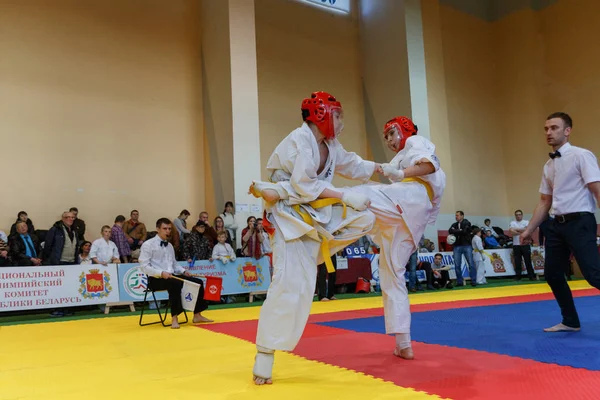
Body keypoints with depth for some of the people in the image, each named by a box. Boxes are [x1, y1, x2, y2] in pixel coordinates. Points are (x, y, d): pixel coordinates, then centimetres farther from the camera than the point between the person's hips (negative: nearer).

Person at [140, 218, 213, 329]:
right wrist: (161, 273, -24)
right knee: (176, 284, -37)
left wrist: (184, 271, 5)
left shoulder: (170, 246, 17)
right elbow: (144, 266, -13)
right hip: (156, 279, -8)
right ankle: (175, 318, -29)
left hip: (171, 276, 8)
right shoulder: (148, 244, -6)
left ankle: (197, 315, 6)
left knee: (197, 282, -3)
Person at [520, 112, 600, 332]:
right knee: (552, 274, 11)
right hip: (557, 224, 8)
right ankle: (570, 321, 27)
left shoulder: (581, 156, -7)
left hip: (579, 222, -8)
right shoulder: (548, 165, 14)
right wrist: (529, 229, 17)